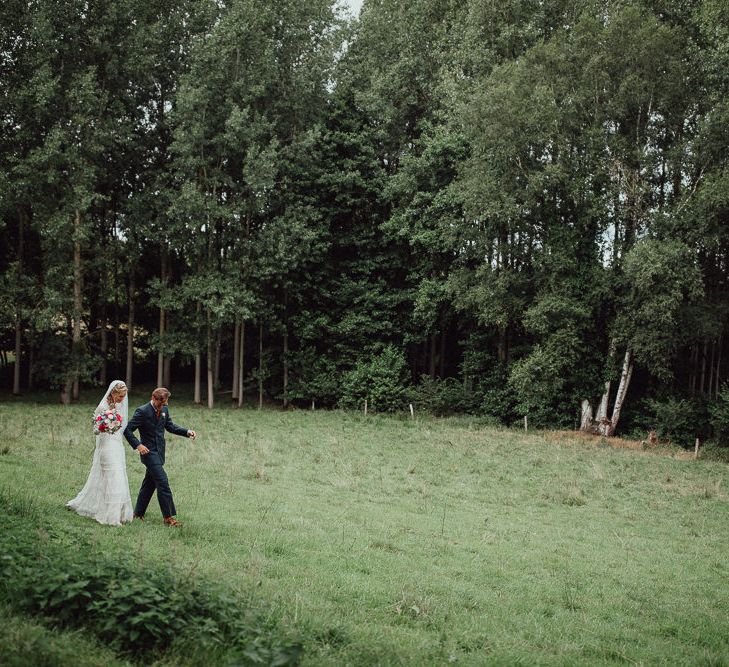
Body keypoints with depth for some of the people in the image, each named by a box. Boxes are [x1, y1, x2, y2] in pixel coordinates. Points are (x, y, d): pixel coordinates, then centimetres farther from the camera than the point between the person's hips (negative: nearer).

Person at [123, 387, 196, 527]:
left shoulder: (164, 409, 5)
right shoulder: (142, 411, -15)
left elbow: (170, 426, 16)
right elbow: (127, 430, -13)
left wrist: (187, 432, 1)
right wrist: (138, 445, -20)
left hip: (159, 452, 7)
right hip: (149, 452, -7)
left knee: (149, 484, 14)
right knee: (163, 483, -12)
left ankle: (138, 514, 26)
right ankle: (168, 517, -7)